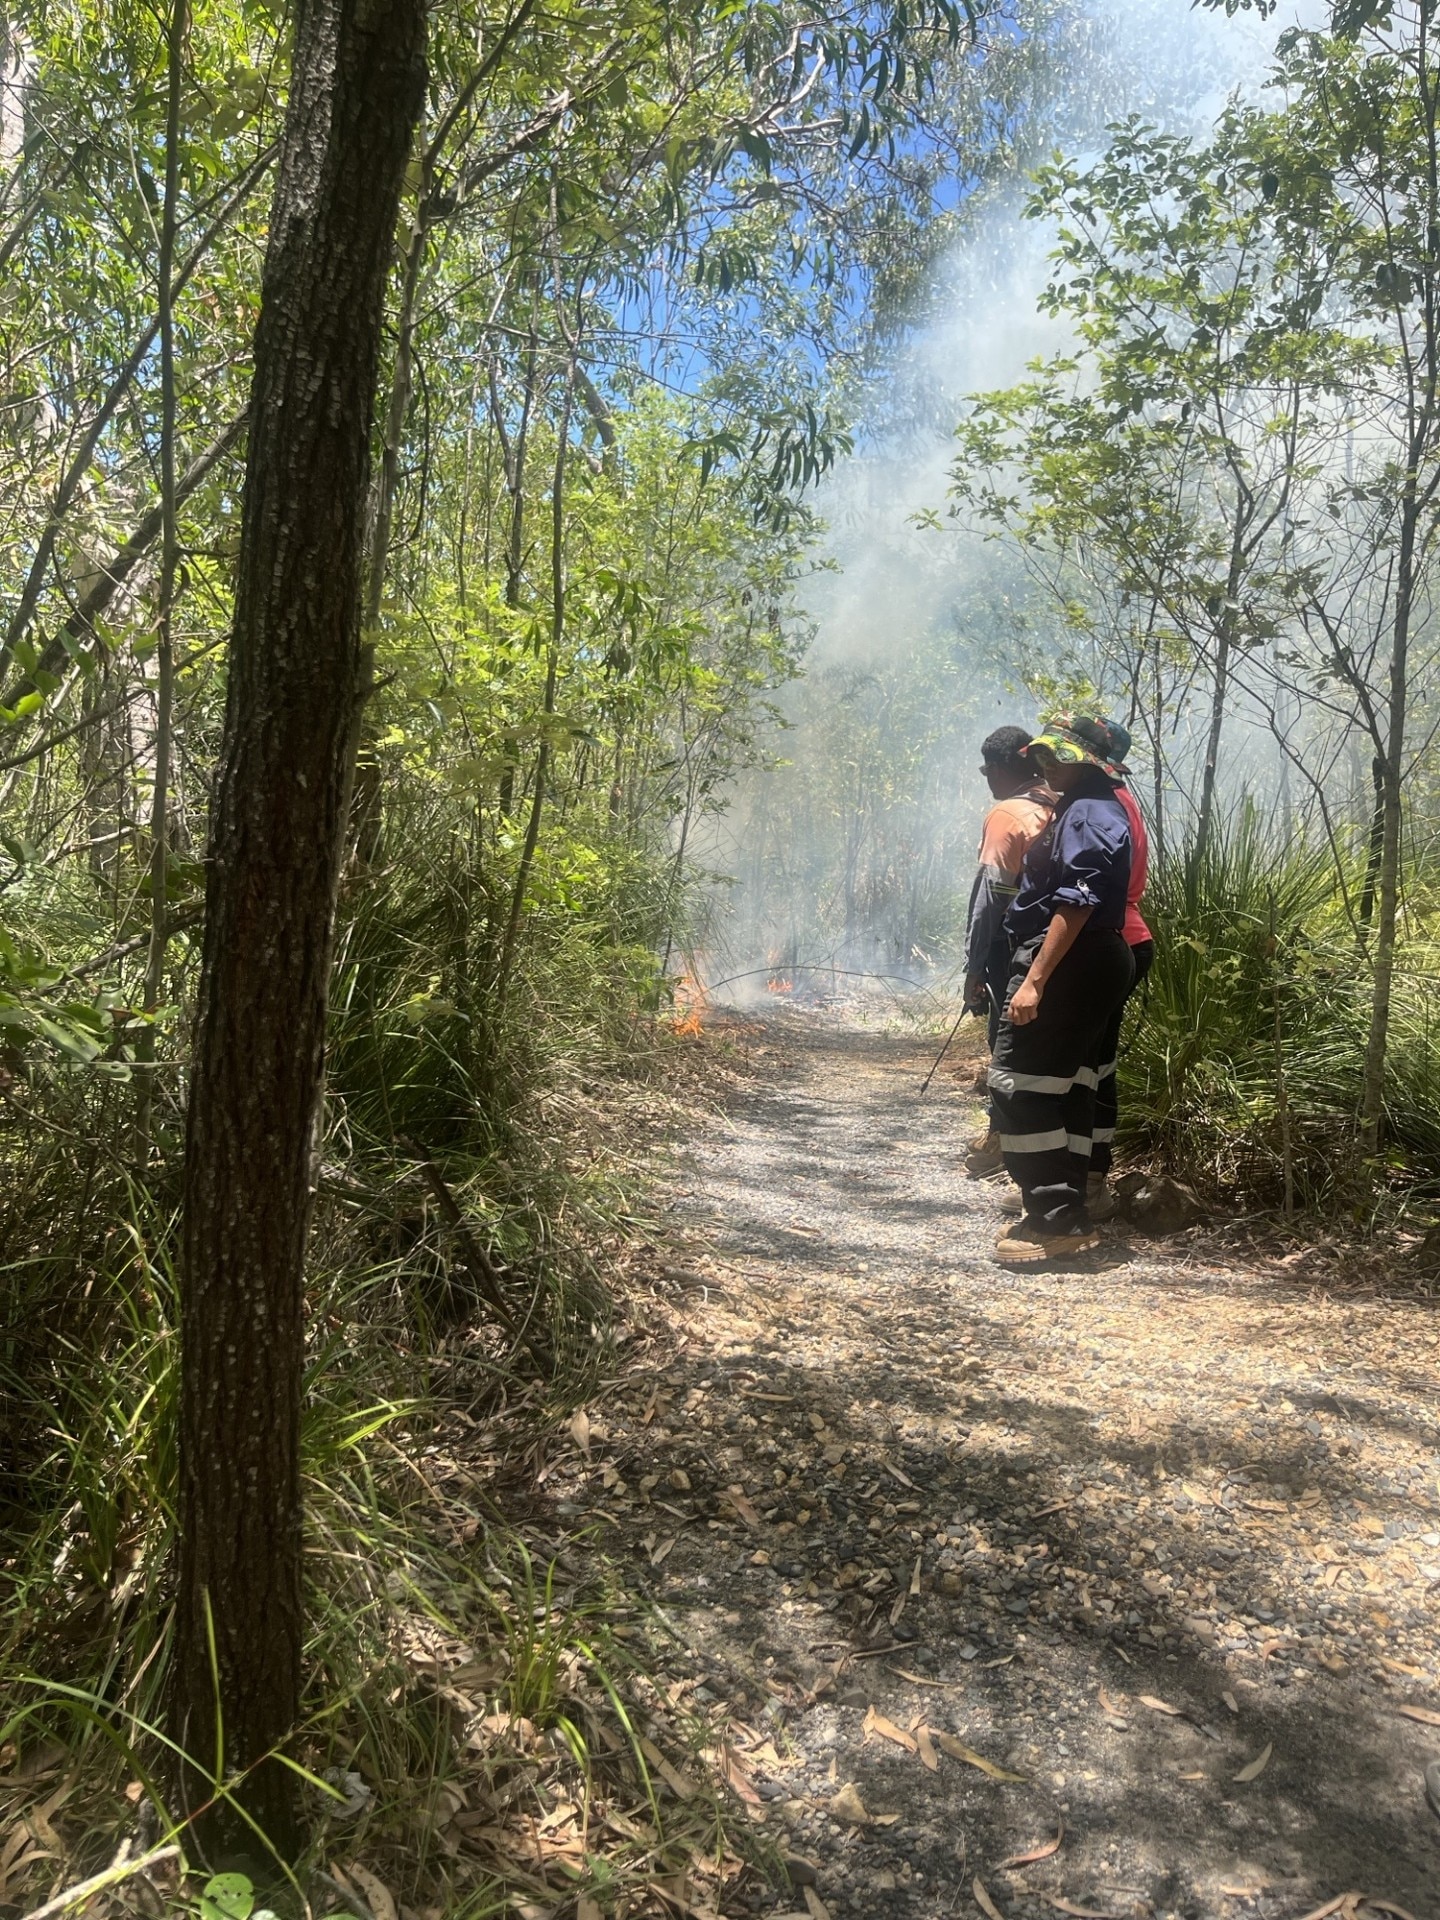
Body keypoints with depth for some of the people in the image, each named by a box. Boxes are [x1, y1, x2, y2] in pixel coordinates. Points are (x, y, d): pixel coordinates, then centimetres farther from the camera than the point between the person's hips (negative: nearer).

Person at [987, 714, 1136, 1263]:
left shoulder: (1088, 814, -14)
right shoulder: (1091, 809, 19)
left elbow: (1076, 904, -24)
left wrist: (1034, 980, -26)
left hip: (1069, 966, -11)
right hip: (1094, 966, 11)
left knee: (1019, 1084, -9)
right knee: (1065, 1087, 13)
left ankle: (1054, 1220, -6)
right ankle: (1064, 1216, 20)